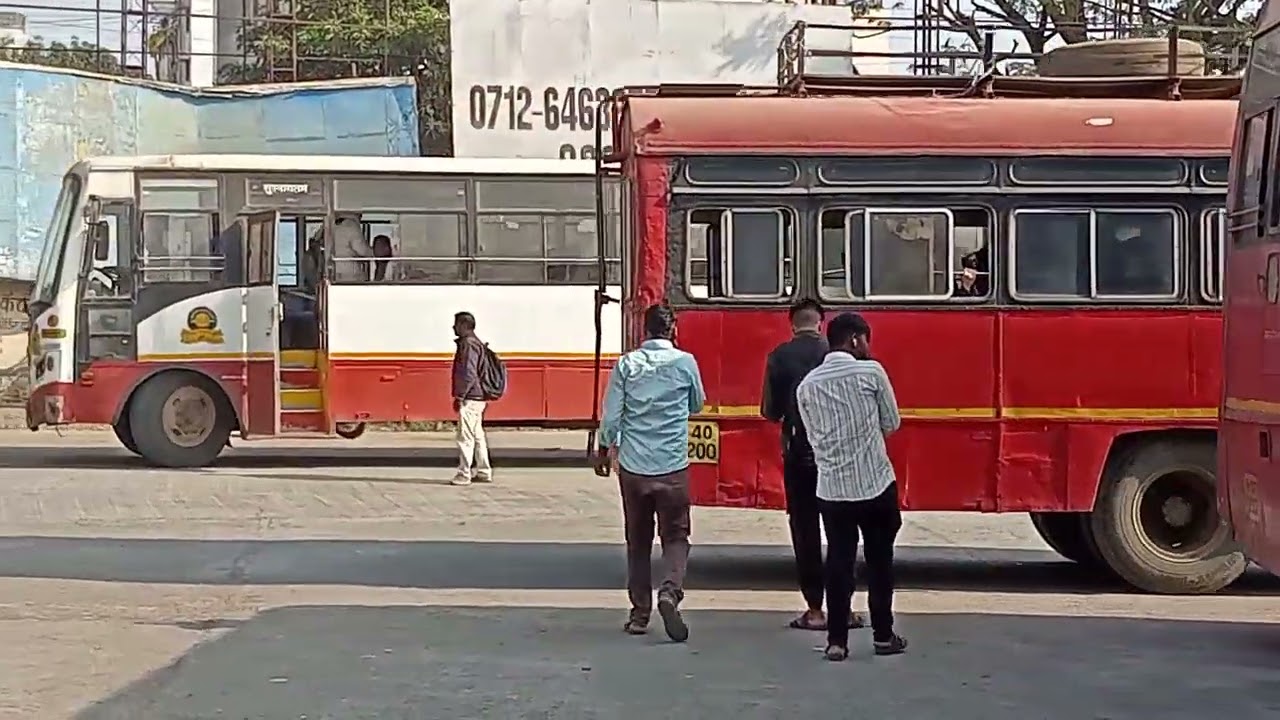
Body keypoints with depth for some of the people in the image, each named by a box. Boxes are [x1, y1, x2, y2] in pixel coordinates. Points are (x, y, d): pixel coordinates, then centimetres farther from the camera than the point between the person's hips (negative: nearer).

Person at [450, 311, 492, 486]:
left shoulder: (468, 344, -15)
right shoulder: (476, 343, 16)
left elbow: (469, 374, -22)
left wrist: (459, 396, -18)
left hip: (469, 399, -10)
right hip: (478, 398, 10)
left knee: (465, 437, -7)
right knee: (477, 436, 14)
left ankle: (464, 474, -6)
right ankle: (484, 472, 19)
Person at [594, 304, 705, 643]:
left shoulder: (626, 364, -2)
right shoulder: (685, 362, -3)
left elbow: (611, 414, 0)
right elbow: (697, 404, 13)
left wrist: (604, 450, 16)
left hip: (633, 466, 2)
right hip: (673, 466, -2)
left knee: (638, 540, 12)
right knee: (675, 536, 6)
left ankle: (640, 612, 15)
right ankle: (670, 591, -18)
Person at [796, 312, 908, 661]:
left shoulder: (807, 385, 5)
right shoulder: (871, 372, -6)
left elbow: (815, 438, 11)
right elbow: (891, 424, 3)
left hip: (832, 487, 3)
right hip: (876, 483, -3)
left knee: (838, 562, 7)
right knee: (880, 560, 10)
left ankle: (837, 641, 5)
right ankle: (883, 635, 17)